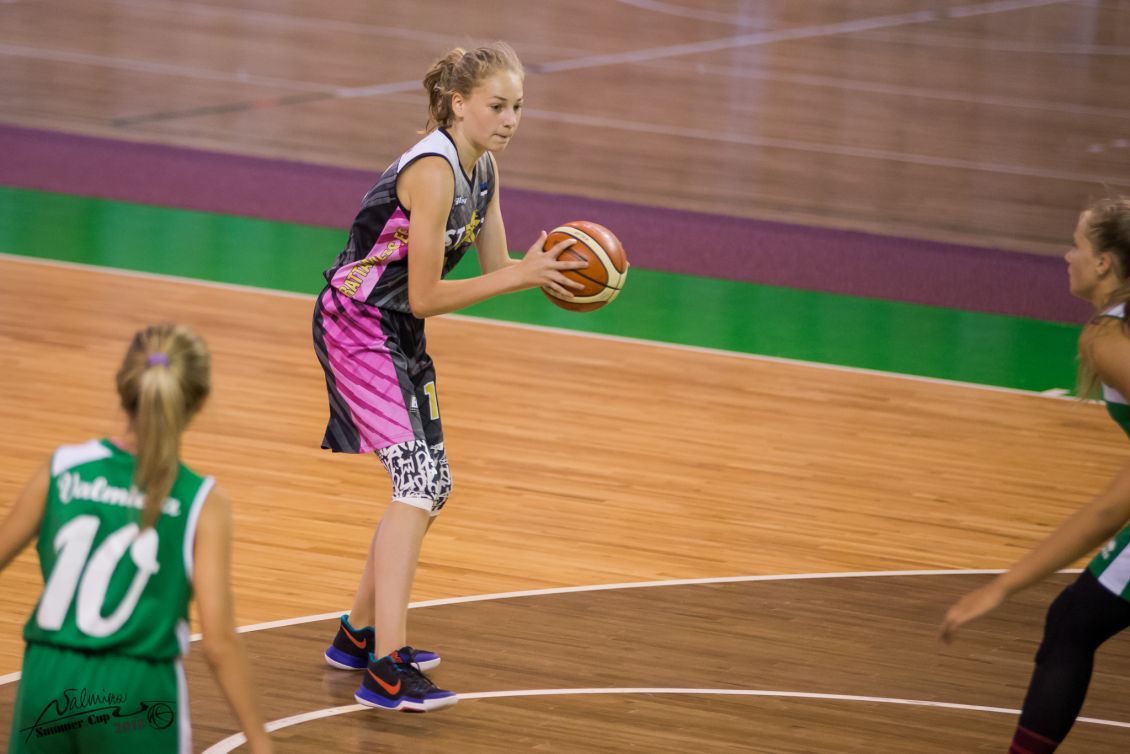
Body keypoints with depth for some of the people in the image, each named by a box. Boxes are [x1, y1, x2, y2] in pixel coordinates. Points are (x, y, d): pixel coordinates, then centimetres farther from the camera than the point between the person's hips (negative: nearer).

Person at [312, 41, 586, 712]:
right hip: (356, 325, -10)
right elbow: (425, 297, -24)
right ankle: (387, 669, -25)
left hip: (398, 335, 10)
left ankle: (360, 634, 31)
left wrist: (549, 269, -11)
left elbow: (498, 268, 8)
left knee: (432, 487, 16)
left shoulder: (482, 168, 4)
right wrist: (523, 276, -24)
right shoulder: (434, 172, -24)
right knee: (418, 480, -20)